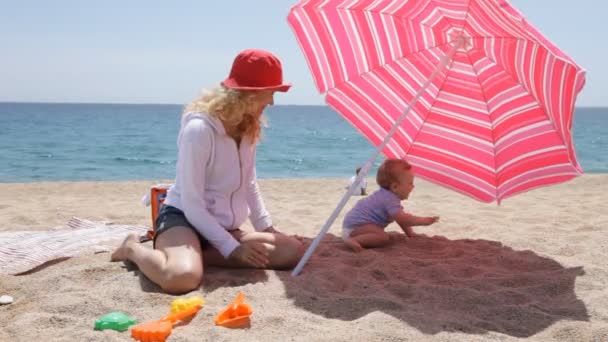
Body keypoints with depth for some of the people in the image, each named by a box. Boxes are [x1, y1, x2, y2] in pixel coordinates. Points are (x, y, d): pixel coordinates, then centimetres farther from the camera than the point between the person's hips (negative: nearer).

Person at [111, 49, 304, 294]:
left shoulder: (248, 128, 3)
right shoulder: (199, 129, -21)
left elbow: (250, 185, 15)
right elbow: (192, 203, -22)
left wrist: (266, 227, 8)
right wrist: (232, 248, -21)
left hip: (223, 227, 8)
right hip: (184, 218, -7)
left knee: (293, 251, -11)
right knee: (183, 276, -40)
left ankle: (197, 254, -5)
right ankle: (133, 249, -3)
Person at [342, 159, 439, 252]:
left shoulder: (387, 195, 11)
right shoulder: (389, 199, -22)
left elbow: (401, 218, 20)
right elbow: (402, 219, -32)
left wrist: (411, 234, 14)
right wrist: (424, 221, -25)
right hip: (355, 225, -11)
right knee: (383, 238, -28)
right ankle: (352, 240, -30)